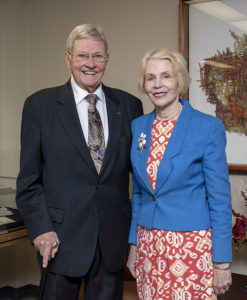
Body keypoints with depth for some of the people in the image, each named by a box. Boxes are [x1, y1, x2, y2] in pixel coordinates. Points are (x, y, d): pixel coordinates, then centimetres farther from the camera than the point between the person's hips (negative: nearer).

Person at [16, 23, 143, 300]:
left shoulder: (129, 105, 4)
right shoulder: (39, 105, -2)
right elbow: (29, 179, -2)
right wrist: (41, 229, -9)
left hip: (113, 236, 2)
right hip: (62, 236, -2)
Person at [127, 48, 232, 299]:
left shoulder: (208, 127, -10)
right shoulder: (138, 126, 5)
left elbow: (220, 198, -9)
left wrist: (222, 262, -9)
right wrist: (134, 243, 11)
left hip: (191, 245, -4)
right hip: (148, 245, 5)